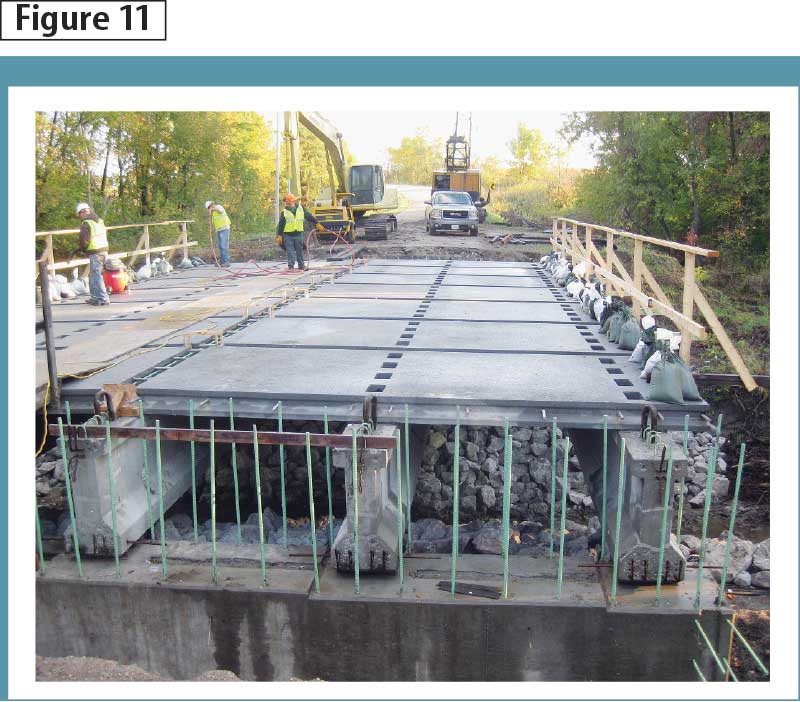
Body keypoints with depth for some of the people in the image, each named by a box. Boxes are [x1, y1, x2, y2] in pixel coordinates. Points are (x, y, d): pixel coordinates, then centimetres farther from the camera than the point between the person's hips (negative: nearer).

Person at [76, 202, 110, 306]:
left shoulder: (86, 223, -9)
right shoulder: (99, 221, 14)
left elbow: (84, 240, -13)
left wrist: (83, 249, 8)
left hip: (95, 253, -8)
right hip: (104, 250, 8)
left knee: (96, 276, -3)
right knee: (93, 276, 18)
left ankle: (103, 298, -4)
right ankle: (95, 296, 24)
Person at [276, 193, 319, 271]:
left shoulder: (301, 209, 2)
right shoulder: (284, 212, -2)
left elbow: (309, 216, 10)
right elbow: (281, 224, 0)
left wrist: (317, 223, 12)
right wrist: (279, 235, -1)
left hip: (298, 234, 1)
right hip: (288, 235, -1)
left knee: (299, 251, 10)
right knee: (290, 252, -2)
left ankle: (301, 266, 21)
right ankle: (291, 267, 1)